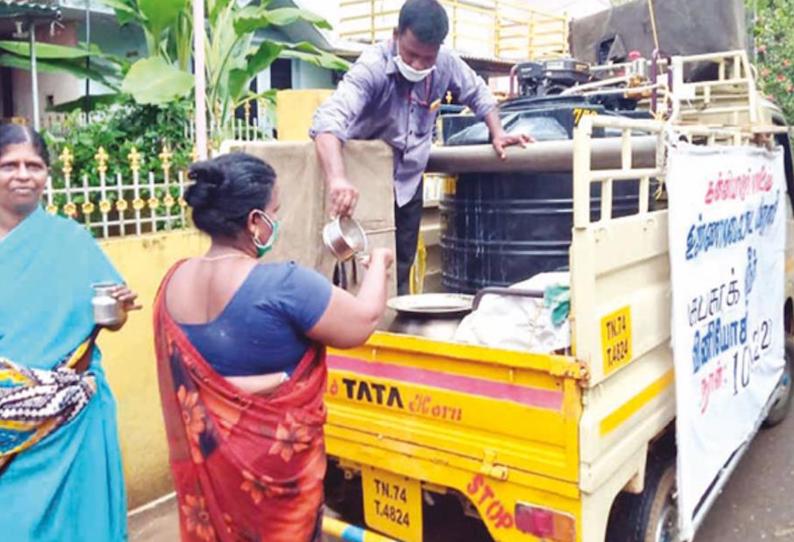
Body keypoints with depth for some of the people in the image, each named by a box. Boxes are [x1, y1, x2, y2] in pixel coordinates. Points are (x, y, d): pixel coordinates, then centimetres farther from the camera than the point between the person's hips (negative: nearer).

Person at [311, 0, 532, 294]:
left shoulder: (446, 63, -12)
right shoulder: (372, 66, -27)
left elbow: (477, 93, 9)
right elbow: (329, 119, -42)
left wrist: (497, 133, -5)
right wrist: (337, 179, -58)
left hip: (408, 182, 5)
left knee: (401, 269, 13)